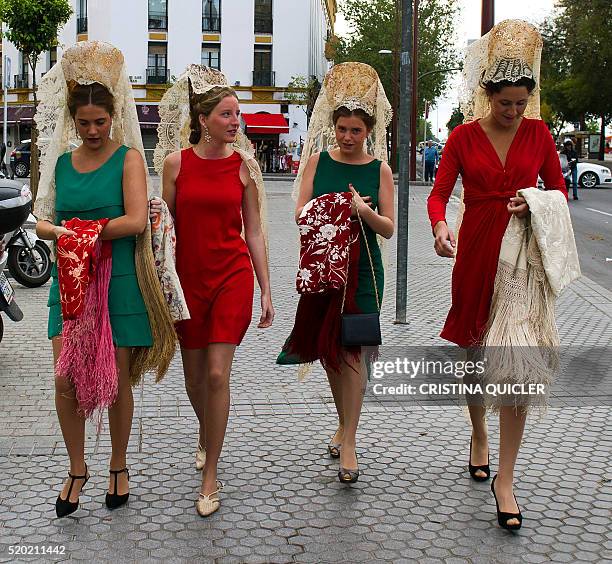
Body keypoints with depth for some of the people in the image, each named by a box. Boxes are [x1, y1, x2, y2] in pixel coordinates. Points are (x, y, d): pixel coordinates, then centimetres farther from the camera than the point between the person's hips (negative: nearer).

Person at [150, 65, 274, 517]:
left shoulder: (243, 165, 0)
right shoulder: (176, 162, -1)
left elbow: (254, 232, 3)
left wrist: (266, 291, 2)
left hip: (232, 278, -1)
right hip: (188, 278, 1)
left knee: (217, 374, -8)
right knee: (194, 374, 13)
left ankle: (210, 476, 3)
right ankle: (206, 435, 44)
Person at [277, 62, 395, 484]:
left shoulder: (379, 169, 2)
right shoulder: (318, 160, 5)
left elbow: (389, 228, 1)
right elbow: (300, 212, 0)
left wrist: (366, 213, -19)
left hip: (362, 268, -2)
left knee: (352, 349, -8)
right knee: (328, 349, 11)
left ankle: (349, 442, -3)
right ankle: (344, 422, 32)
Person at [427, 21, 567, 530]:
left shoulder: (538, 133, 5)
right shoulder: (464, 137, 1)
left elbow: (558, 190, 12)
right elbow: (439, 192, -5)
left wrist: (534, 205, -10)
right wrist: (440, 226, -27)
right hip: (475, 254, 0)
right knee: (476, 353, 13)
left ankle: (504, 480, -2)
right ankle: (479, 435, 40)